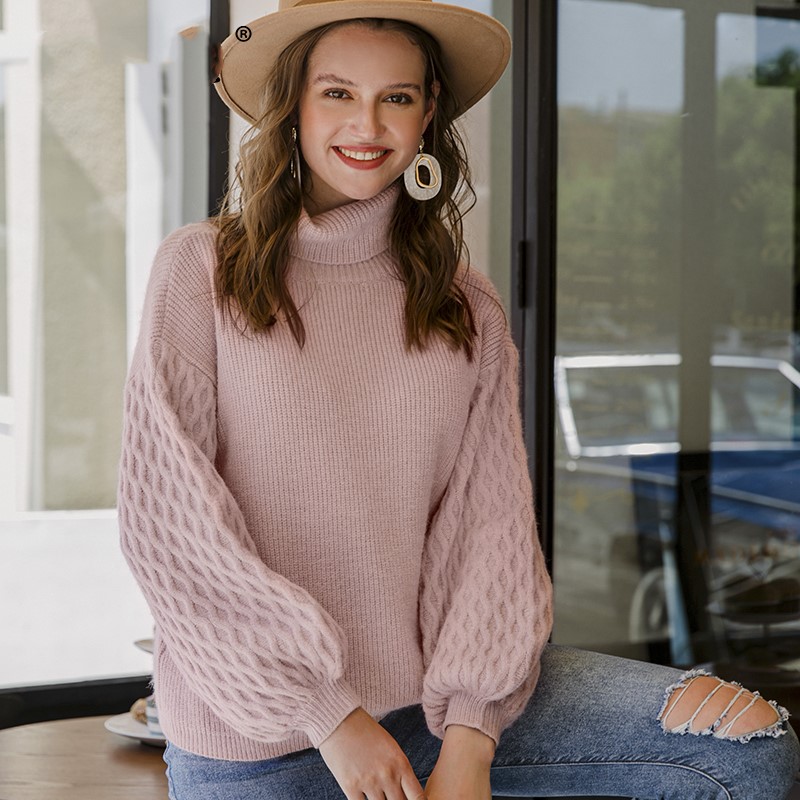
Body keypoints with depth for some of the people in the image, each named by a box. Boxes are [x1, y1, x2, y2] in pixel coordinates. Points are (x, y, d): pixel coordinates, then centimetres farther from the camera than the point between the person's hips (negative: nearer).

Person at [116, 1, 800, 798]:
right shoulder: (201, 271, -3)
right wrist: (330, 716, -12)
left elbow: (494, 521, 0)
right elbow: (168, 524, -9)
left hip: (432, 693, 3)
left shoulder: (467, 309, 7)